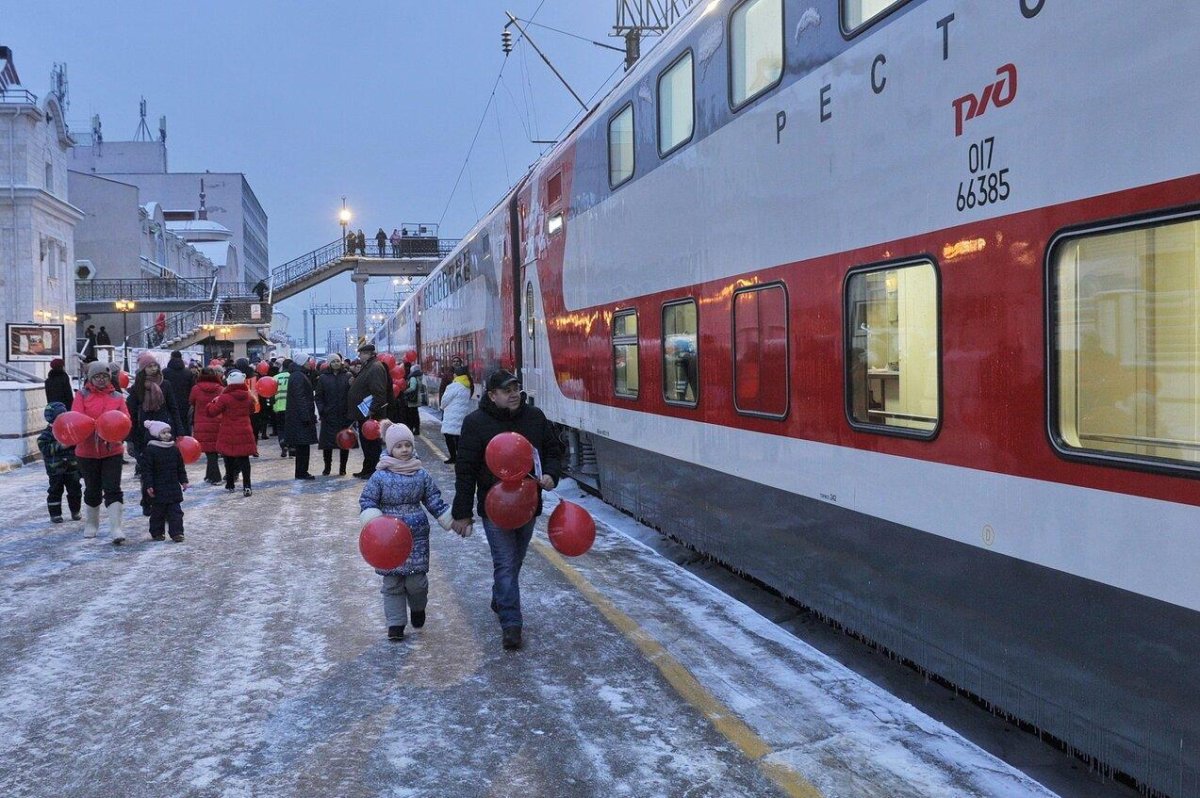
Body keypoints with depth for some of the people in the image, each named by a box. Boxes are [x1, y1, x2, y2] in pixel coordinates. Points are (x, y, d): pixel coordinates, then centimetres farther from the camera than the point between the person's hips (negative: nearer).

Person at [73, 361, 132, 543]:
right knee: (92, 490, 13)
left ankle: (115, 528, -11)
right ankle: (91, 524, 34)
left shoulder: (116, 398, 5)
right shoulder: (82, 396, 1)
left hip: (113, 451, 0)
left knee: (113, 489, -8)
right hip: (87, 451, 0)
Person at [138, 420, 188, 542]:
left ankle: (177, 532, 3)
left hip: (173, 486, 4)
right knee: (157, 511, 5)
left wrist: (183, 481, 11)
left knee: (175, 510, 1)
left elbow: (180, 467, 15)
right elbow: (146, 469, -11)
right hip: (158, 489, -4)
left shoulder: (174, 449, 7)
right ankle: (156, 533, 17)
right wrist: (148, 485, -15)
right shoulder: (150, 450, -9)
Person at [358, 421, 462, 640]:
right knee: (392, 582, 5)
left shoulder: (422, 475, 2)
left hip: (417, 535, 1)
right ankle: (396, 624, 17)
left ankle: (418, 608, 32)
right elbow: (367, 502, -3)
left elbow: (435, 502, 8)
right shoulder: (380, 477, -6)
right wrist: (374, 522, -21)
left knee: (416, 580, 0)